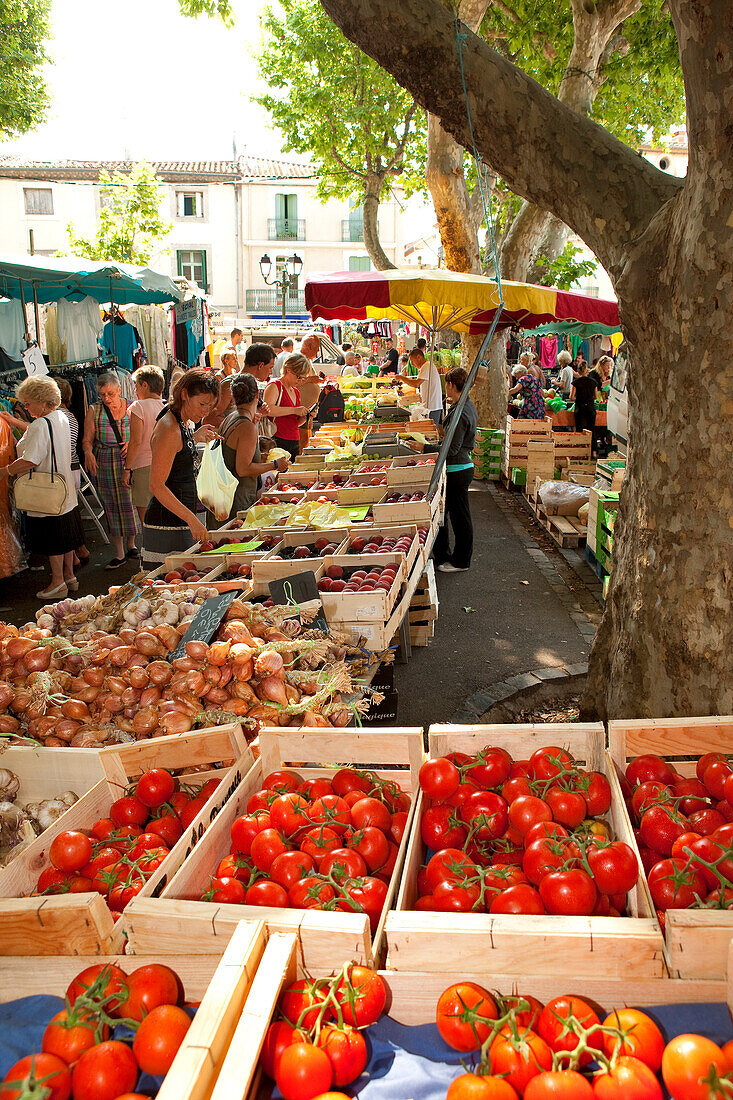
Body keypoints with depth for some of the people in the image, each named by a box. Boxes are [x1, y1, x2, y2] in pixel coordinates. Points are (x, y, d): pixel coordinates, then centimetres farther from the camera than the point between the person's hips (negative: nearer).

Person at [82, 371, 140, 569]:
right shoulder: (94, 411, 2)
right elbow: (87, 440, 2)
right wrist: (88, 453, -19)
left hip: (130, 462, 0)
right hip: (105, 465, 0)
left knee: (131, 503, 3)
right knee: (112, 508, 3)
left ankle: (131, 545, 24)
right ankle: (119, 553, 11)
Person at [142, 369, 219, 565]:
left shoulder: (185, 423, 11)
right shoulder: (169, 429, -17)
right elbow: (157, 486, -20)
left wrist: (195, 438, 18)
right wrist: (191, 519, -23)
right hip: (166, 524, -9)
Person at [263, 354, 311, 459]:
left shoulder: (295, 391, 19)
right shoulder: (274, 386, -5)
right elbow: (268, 409, -24)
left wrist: (304, 417, 5)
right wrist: (294, 410, -22)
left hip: (295, 442, 8)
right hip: (279, 441, -8)